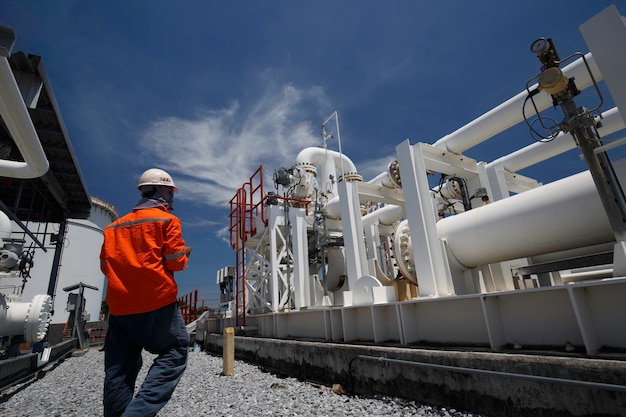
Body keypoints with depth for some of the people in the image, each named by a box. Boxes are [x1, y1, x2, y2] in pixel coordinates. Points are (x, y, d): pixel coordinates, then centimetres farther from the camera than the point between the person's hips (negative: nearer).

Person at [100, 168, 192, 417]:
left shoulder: (114, 226, 16)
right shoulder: (167, 220, -2)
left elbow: (105, 265, 18)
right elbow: (176, 262, -8)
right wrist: (184, 255, 13)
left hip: (119, 304, 6)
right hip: (157, 301, -6)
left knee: (120, 367, 12)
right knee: (175, 352, 2)